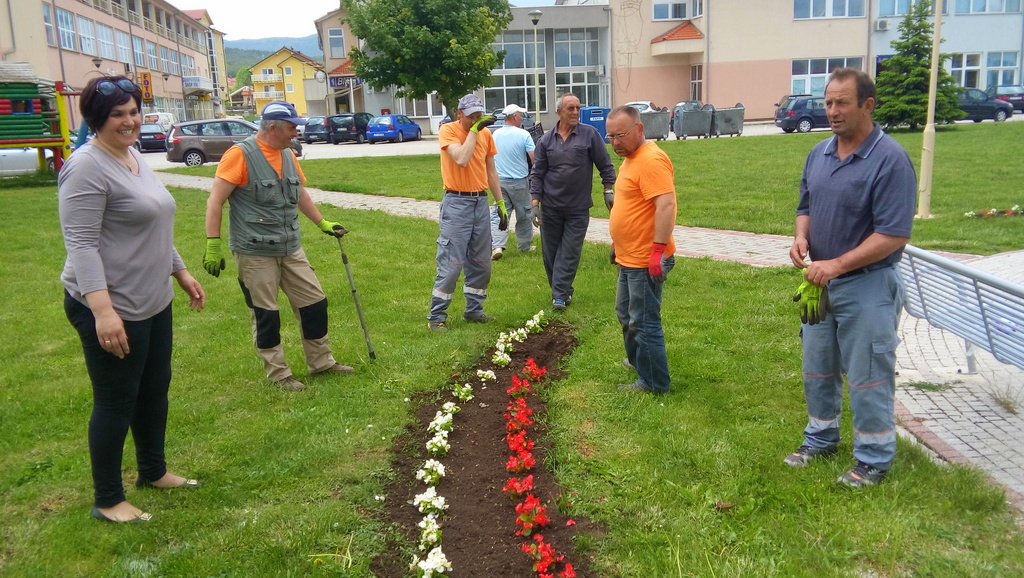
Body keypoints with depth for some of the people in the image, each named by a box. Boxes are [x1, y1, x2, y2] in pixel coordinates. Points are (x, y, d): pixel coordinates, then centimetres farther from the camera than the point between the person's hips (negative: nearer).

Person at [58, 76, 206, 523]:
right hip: (112, 309, -9)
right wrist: (102, 309, -32)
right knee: (116, 402, 3)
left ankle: (153, 472, 38)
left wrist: (181, 272, 23)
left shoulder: (134, 159, 12)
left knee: (155, 391, 19)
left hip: (153, 303, 9)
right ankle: (107, 501, 19)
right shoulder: (88, 168, -17)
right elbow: (81, 244, -24)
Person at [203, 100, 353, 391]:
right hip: (255, 252, -7)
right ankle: (278, 373, 19)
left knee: (315, 302, 9)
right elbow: (215, 201, -15)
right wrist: (213, 244, -19)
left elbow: (300, 194, 22)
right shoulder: (240, 155, -14)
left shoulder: (288, 154, 8)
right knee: (265, 314, 5)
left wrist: (323, 223, 22)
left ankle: (321, 362, 24)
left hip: (290, 248, 7)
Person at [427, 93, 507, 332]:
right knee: (451, 263, -6)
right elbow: (462, 159, -25)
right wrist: (474, 129, -17)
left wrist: (501, 203, 14)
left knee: (481, 263, 10)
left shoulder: (485, 133, 9)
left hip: (481, 202, 6)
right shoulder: (448, 130, -8)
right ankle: (437, 316, 4)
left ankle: (474, 310, 23)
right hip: (457, 203, -6)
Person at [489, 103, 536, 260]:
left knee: (498, 214, 2)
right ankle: (524, 245, 23)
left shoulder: (495, 134, 4)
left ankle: (497, 245, -14)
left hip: (499, 180, 3)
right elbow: (534, 158, -12)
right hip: (519, 181, -3)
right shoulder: (524, 135, -11)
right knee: (523, 214, 12)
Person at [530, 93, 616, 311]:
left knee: (570, 253, -3)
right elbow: (537, 174, 4)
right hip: (550, 207, 2)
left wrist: (608, 190, -1)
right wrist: (535, 203, -2)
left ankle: (560, 296, 1)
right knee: (550, 252, 7)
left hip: (578, 208, -2)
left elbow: (605, 165, 3)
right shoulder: (546, 140, 2)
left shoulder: (590, 134, -3)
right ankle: (563, 291, 23)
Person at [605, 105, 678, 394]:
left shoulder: (651, 160, -19)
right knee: (626, 314, 23)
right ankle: (637, 360, 41)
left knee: (644, 322, -1)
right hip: (629, 258, 10)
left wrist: (659, 249, -29)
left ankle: (654, 382, 11)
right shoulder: (630, 159, 14)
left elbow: (666, 205, -27)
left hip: (645, 261, -10)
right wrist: (618, 242, 26)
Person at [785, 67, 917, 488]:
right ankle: (820, 438, 38)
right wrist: (801, 238, -5)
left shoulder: (890, 160, -17)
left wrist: (837, 265, -23)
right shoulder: (819, 154, 5)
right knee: (817, 369, 19)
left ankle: (873, 460, 21)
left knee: (868, 378, 4)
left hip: (867, 285, -7)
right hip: (820, 282, 7)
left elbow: (894, 235, -20)